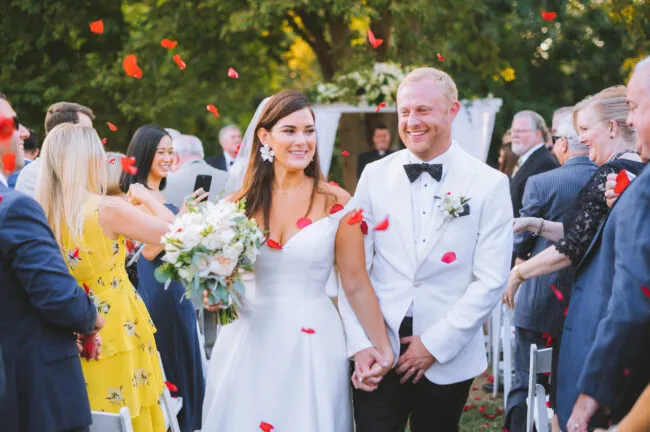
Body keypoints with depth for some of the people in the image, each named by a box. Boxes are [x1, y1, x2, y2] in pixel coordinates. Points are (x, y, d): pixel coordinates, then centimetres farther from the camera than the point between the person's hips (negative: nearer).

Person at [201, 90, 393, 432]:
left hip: (312, 343, -2)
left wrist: (382, 347, -5)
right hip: (248, 342, 2)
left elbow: (356, 285, -2)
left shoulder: (337, 204, -5)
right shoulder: (239, 204, 2)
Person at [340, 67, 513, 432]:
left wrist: (436, 344, -9)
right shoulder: (375, 175, 2)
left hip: (448, 357, -1)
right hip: (378, 351, 1)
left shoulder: (490, 184, -4)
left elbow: (491, 280, -7)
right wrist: (360, 344, -8)